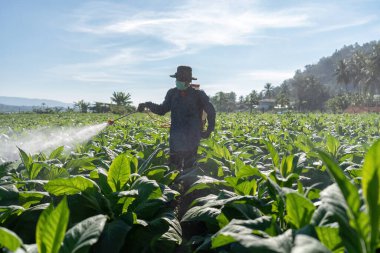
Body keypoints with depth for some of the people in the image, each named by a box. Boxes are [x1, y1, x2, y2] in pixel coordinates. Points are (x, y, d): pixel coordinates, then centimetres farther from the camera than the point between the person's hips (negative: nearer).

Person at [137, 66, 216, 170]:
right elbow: (162, 109, 13)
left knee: (189, 165, 3)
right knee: (173, 165, 4)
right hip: (176, 136, 3)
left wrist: (209, 130, -2)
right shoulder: (172, 93, 6)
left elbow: (211, 111, 4)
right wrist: (148, 105, -3)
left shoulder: (198, 94, -3)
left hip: (192, 137, -3)